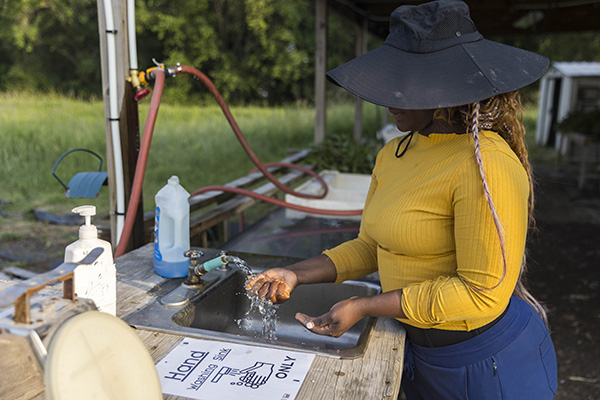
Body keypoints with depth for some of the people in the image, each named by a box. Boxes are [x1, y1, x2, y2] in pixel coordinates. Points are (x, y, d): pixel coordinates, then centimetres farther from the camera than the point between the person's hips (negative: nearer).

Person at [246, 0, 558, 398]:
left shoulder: (485, 166, -25)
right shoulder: (392, 156, 0)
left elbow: (484, 293, -24)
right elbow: (370, 246, 6)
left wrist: (364, 306, -22)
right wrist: (296, 274, -5)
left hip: (486, 362, -7)